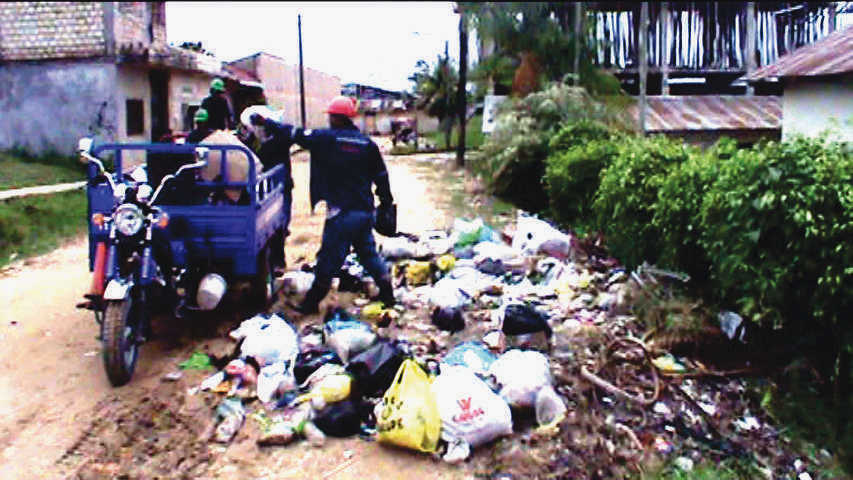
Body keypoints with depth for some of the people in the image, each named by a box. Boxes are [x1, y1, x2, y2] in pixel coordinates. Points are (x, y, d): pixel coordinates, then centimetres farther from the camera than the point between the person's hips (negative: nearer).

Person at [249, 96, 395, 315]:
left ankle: (312, 302, 13)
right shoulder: (367, 143, 5)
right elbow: (381, 175, 9)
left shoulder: (326, 138, -10)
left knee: (329, 258, 2)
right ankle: (387, 294, 23)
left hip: (342, 212, -5)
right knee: (368, 252, 19)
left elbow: (294, 134, -6)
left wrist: (265, 122, 6)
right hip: (366, 211, 6)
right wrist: (386, 202, 19)